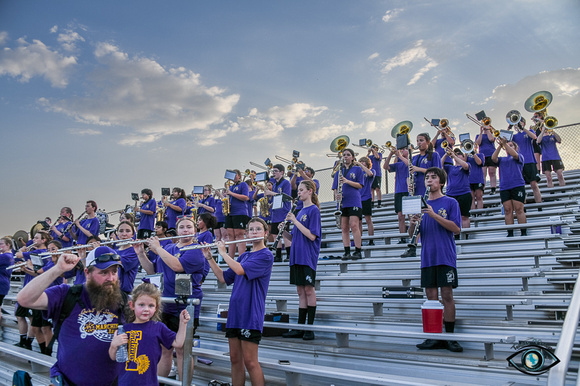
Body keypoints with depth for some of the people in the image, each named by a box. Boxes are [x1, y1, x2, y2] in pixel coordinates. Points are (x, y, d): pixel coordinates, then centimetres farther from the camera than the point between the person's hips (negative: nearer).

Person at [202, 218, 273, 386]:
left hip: (250, 315, -7)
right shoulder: (243, 256, 16)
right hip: (234, 313, 7)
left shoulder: (266, 255, -8)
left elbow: (240, 270, -20)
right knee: (235, 359, 11)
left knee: (249, 361, -5)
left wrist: (223, 252, -8)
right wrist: (209, 258, 8)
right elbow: (223, 278, 16)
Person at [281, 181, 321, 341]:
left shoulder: (314, 210, -7)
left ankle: (310, 328, 5)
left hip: (308, 256, -8)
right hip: (297, 255, 8)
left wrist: (295, 221, -16)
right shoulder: (300, 211, 17)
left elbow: (312, 236, -17)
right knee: (300, 291, 9)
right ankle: (300, 328, 15)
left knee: (309, 290, -3)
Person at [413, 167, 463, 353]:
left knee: (447, 296, -3)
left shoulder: (450, 202, 2)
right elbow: (412, 234, 14)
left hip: (446, 257, -4)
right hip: (427, 257, 4)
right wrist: (412, 224, -9)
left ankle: (450, 337, 8)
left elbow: (456, 228, -10)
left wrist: (434, 215, -18)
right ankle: (435, 337, 12)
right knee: (431, 297, 5)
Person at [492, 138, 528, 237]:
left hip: (517, 185, -3)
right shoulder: (502, 159, 23)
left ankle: (524, 233, -7)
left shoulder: (519, 156, 15)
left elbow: (515, 155, -8)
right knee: (508, 210, -3)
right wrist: (500, 145, -5)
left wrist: (505, 143, -14)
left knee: (519, 209, -9)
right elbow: (493, 158, 2)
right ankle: (510, 234, -3)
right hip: (504, 187, 3)